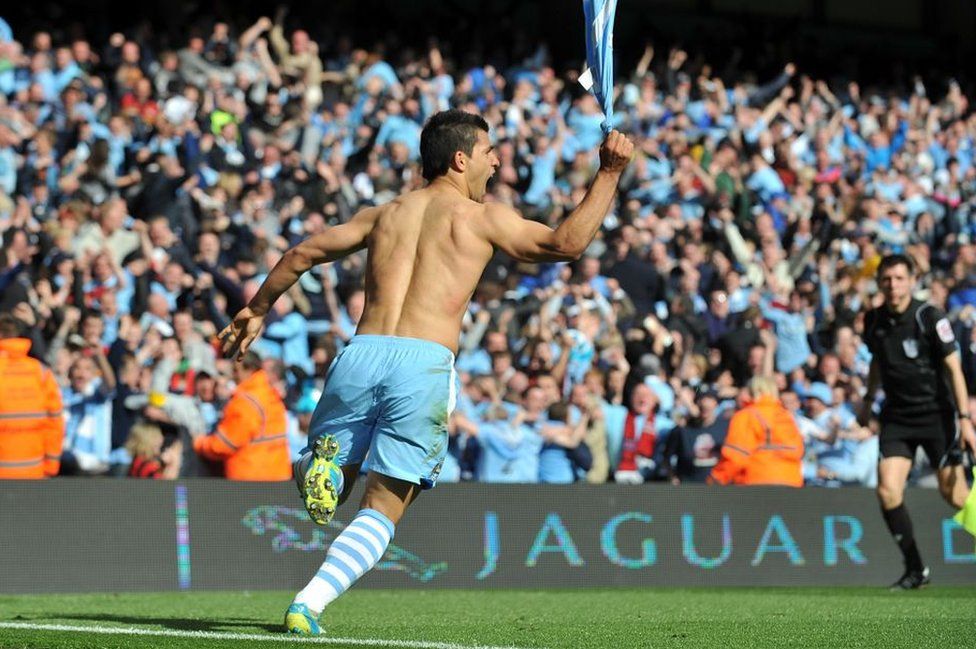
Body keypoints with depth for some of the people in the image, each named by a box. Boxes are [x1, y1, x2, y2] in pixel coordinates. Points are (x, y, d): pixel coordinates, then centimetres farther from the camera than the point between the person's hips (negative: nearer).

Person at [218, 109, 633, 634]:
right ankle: (309, 603, -16)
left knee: (325, 488, 20)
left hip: (361, 353, 3)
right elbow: (567, 243, 2)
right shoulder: (482, 217, 9)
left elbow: (303, 253, 24)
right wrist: (609, 173, 9)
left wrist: (256, 311, 35)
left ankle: (320, 466, -16)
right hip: (425, 363, -3)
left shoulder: (384, 214, 22)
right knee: (382, 509, 3)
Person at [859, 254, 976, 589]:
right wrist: (868, 400, 27)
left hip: (936, 413, -4)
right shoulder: (873, 320, 2)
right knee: (887, 490, -12)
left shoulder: (930, 317, -12)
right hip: (896, 417, 4)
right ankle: (915, 569, -1)